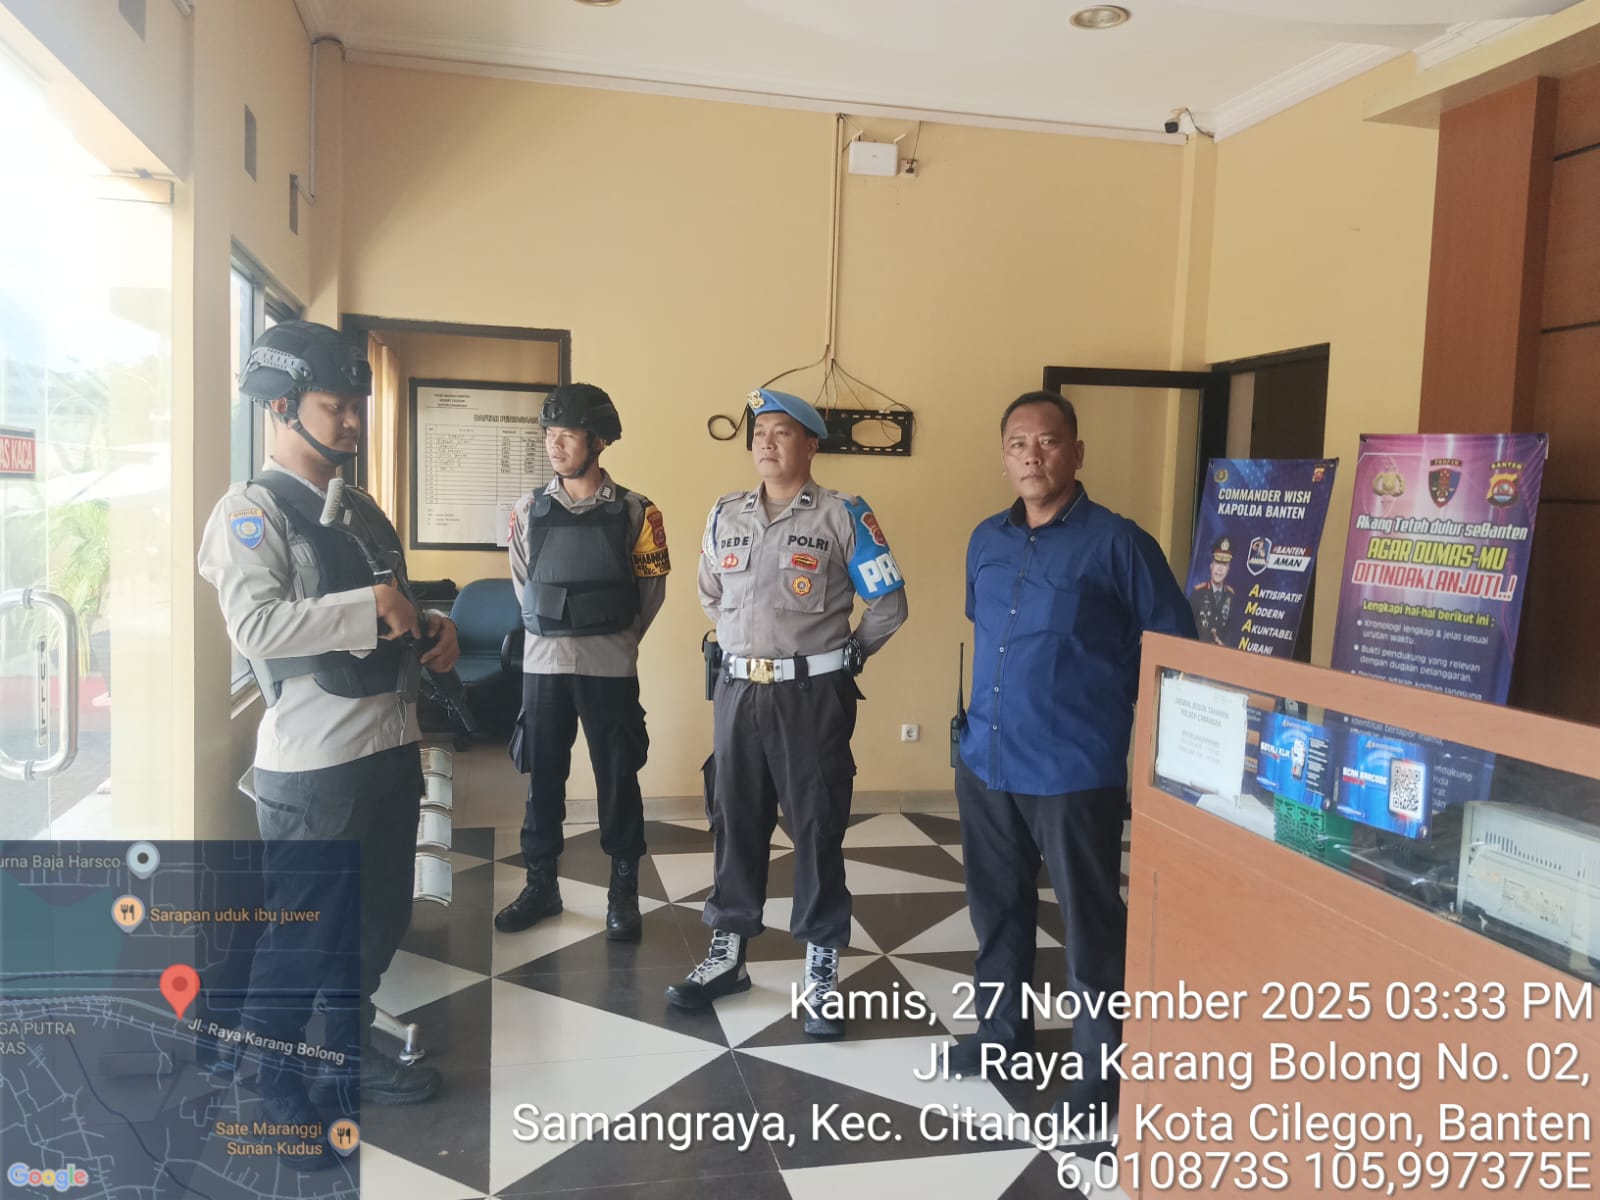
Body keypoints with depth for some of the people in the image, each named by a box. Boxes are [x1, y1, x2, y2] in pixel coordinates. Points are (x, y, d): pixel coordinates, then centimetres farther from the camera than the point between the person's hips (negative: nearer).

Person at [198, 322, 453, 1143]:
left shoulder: (361, 510, 15)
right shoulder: (249, 512, -9)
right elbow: (256, 625, -25)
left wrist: (433, 630, 4)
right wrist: (371, 605, -21)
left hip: (391, 742, 8)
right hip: (314, 761, -8)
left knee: (377, 920, 20)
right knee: (300, 935, 6)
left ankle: (349, 1058, 40)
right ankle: (274, 1099, 26)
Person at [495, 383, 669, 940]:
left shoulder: (634, 512, -3)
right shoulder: (530, 509, 4)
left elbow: (652, 588, 3)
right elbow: (523, 583, 14)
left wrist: (615, 639, 7)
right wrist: (551, 634, 11)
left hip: (609, 667, -2)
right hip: (542, 663, 3)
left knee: (617, 777, 5)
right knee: (542, 776, 11)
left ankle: (624, 892, 18)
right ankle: (541, 884, 26)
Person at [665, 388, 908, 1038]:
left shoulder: (843, 515, -6)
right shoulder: (724, 515, 9)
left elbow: (888, 604, -2)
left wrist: (842, 656, 6)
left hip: (813, 694, -4)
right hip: (737, 690, 5)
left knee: (817, 827, 4)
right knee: (734, 822, 11)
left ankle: (821, 971, 16)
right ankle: (728, 953, 26)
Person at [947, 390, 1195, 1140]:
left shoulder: (1117, 543, -9)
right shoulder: (985, 542, 9)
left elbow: (1176, 651, -4)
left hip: (1075, 773, -6)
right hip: (985, 764, 6)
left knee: (1090, 925, 6)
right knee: (995, 909, 19)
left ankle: (1102, 1072, 22)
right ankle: (1002, 1032, 38)